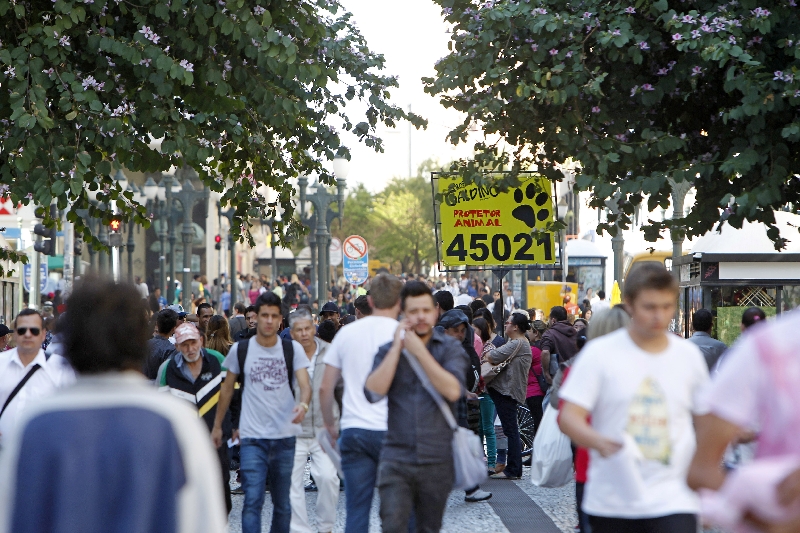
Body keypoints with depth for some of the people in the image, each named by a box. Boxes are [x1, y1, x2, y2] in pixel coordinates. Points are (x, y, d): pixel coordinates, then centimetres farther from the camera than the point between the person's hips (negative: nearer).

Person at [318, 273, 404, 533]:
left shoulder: (347, 333, 8)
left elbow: (325, 388, 10)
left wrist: (330, 424, 23)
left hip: (353, 431, 3)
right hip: (393, 431, -3)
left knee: (356, 512, 3)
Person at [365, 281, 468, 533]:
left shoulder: (450, 348, 3)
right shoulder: (389, 350, 8)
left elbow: (453, 391, -14)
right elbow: (373, 392, -9)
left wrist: (420, 352, -13)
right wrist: (397, 348, -8)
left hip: (436, 462, 0)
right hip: (397, 459, 0)